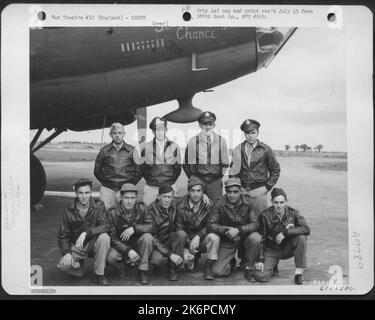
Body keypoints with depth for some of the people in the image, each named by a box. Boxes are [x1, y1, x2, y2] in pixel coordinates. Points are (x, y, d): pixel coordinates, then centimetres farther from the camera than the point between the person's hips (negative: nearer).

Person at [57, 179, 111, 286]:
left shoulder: (98, 206, -9)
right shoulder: (69, 211, -7)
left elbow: (104, 226, -21)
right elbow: (63, 236, -3)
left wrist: (86, 233, -35)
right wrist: (67, 253, -20)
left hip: (94, 244, -1)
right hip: (76, 247, 1)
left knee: (104, 237, -33)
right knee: (63, 265, -25)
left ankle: (100, 274, -15)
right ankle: (78, 264, 13)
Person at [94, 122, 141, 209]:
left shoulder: (131, 150, 7)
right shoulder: (104, 150, 10)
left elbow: (138, 171, 10)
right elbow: (97, 171, 17)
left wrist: (130, 184, 3)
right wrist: (105, 182, 7)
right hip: (107, 189, 1)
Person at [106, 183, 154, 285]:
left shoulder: (141, 208, -10)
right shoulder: (112, 213, -15)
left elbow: (151, 226, -19)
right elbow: (113, 238, -15)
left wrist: (134, 228, -34)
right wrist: (128, 250, -28)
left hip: (137, 244, 1)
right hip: (121, 246, -1)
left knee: (148, 237, -30)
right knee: (111, 257, -31)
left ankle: (142, 271, -14)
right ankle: (121, 268, 6)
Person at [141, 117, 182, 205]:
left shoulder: (174, 147, 5)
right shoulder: (146, 147, 4)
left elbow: (178, 168, 10)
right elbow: (142, 167, 9)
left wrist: (170, 182, 5)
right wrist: (150, 181, 5)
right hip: (151, 188, 0)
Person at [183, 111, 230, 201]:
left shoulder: (221, 141, 4)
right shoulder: (193, 141, -1)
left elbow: (225, 163, 12)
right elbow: (186, 163, 3)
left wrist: (219, 176, 4)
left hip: (215, 181, 1)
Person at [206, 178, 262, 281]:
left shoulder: (247, 203, -10)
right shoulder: (219, 204, -11)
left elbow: (254, 224, -16)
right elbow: (211, 225, -14)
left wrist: (238, 230, -31)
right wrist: (225, 230, -32)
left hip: (245, 237, 0)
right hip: (227, 241, 0)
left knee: (256, 239, -34)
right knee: (218, 271, -13)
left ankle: (249, 268, -7)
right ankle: (231, 262, 26)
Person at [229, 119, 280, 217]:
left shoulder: (265, 149, 0)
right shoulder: (238, 150, 5)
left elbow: (275, 170, 6)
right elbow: (233, 170, 13)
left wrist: (268, 186, 0)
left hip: (259, 191, -2)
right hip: (241, 191, 2)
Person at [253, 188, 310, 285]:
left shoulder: (293, 213, -10)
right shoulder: (265, 215, -12)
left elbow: (306, 229, -26)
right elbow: (261, 238, -8)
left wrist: (285, 232, -34)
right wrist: (260, 259, -14)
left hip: (287, 249, 1)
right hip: (271, 250, -1)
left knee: (301, 237, -29)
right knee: (260, 276, -22)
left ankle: (298, 272, -17)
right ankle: (273, 264, 14)